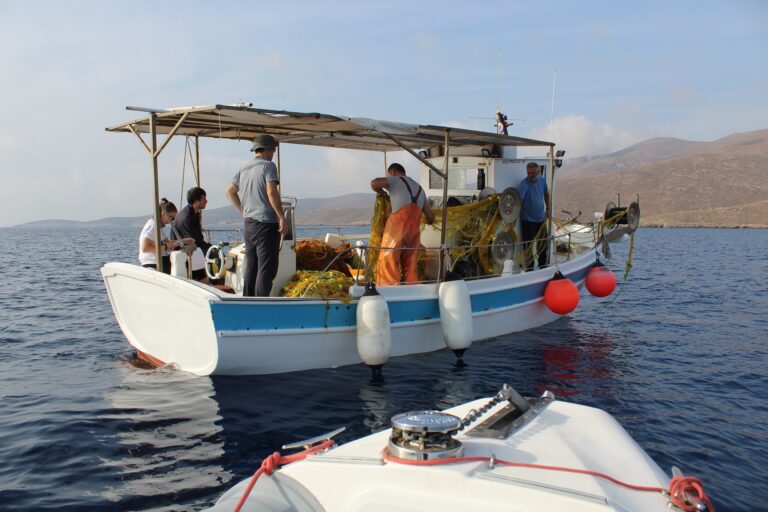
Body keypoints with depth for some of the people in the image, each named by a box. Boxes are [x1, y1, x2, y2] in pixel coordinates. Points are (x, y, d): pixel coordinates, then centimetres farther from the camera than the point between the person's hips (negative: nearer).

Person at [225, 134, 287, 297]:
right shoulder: (268, 166, -7)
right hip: (266, 223, -8)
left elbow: (229, 191, 22)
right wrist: (282, 218, -15)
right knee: (267, 269, -6)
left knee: (251, 267, 14)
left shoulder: (244, 170, 15)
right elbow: (271, 192, -18)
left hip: (248, 223, 8)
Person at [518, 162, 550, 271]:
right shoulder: (524, 184, -23)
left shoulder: (542, 180, -2)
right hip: (528, 220, -7)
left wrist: (547, 209, 16)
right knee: (528, 246, 1)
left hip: (541, 218, 7)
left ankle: (543, 267, 37)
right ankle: (529, 269, 14)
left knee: (543, 244, 19)